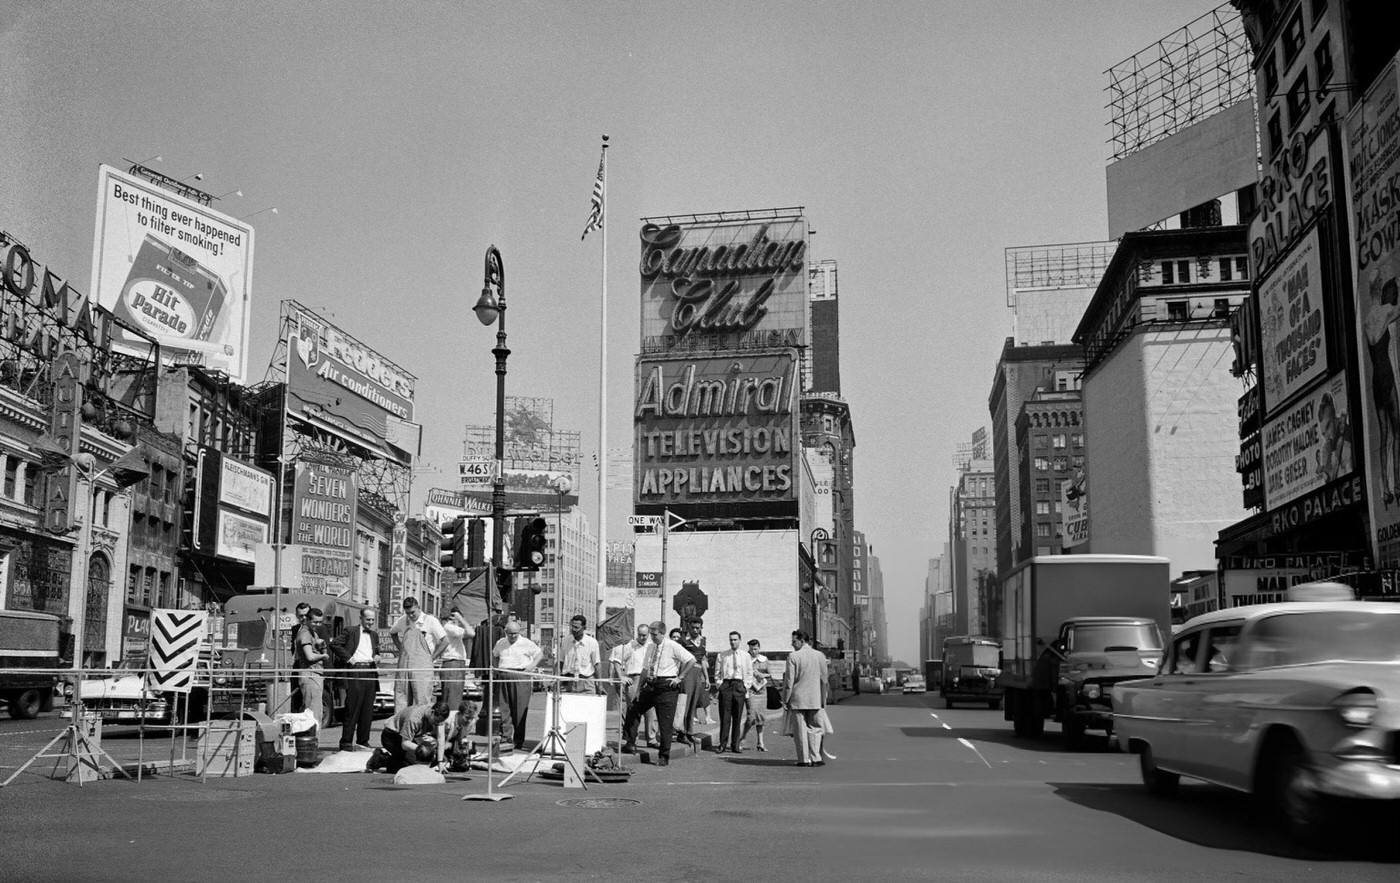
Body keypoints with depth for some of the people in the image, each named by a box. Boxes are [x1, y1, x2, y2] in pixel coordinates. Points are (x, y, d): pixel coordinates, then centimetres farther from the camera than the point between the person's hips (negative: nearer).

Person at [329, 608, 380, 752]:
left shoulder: (374, 634, 20)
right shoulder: (351, 631, 2)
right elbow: (334, 644, -5)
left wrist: (377, 657, 9)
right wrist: (348, 658, -9)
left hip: (370, 672, 6)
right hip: (355, 671, -6)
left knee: (368, 710, 5)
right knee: (352, 708, -6)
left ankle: (363, 741, 13)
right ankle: (346, 742, -2)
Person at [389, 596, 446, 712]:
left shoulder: (430, 620, -5)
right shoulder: (402, 621, 8)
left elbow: (445, 640, -5)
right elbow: (392, 633, 29)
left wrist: (432, 656, -3)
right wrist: (400, 648, 16)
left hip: (422, 665, -5)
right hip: (403, 664, 5)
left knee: (422, 700, -6)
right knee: (400, 697, 5)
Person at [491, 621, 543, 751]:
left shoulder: (526, 643, 2)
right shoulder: (500, 643, 13)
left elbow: (540, 654, 8)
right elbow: (493, 655, 30)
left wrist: (532, 665, -5)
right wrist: (496, 667, 14)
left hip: (520, 676, -4)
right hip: (503, 677, 4)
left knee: (519, 710, -4)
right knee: (503, 708, -4)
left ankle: (519, 740, 2)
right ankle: (505, 734, -1)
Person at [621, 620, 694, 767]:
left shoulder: (672, 646, -7)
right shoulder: (650, 648, 12)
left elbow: (691, 660, -9)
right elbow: (645, 670, 17)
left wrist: (680, 678, -9)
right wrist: (640, 689, 11)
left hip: (666, 686, -7)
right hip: (650, 686, 7)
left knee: (665, 724, -3)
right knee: (633, 711, 5)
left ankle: (664, 756, 6)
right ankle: (630, 744, 12)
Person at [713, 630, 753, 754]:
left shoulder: (746, 656, 9)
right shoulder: (722, 656, 8)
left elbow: (749, 674, 11)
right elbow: (717, 673, 13)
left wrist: (746, 688, 3)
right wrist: (720, 684, 2)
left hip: (740, 685, 1)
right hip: (725, 685, -1)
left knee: (737, 717, 2)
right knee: (724, 716, -5)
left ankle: (735, 745, 8)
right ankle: (722, 744, -2)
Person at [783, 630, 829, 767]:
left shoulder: (793, 656, -9)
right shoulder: (820, 656, 3)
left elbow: (789, 681, -10)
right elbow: (824, 680, 6)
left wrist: (785, 699, -2)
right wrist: (823, 699, 14)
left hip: (797, 699, -3)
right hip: (815, 699, 3)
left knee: (800, 730, 4)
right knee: (815, 729, 11)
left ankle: (804, 759, 5)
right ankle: (815, 759, 6)